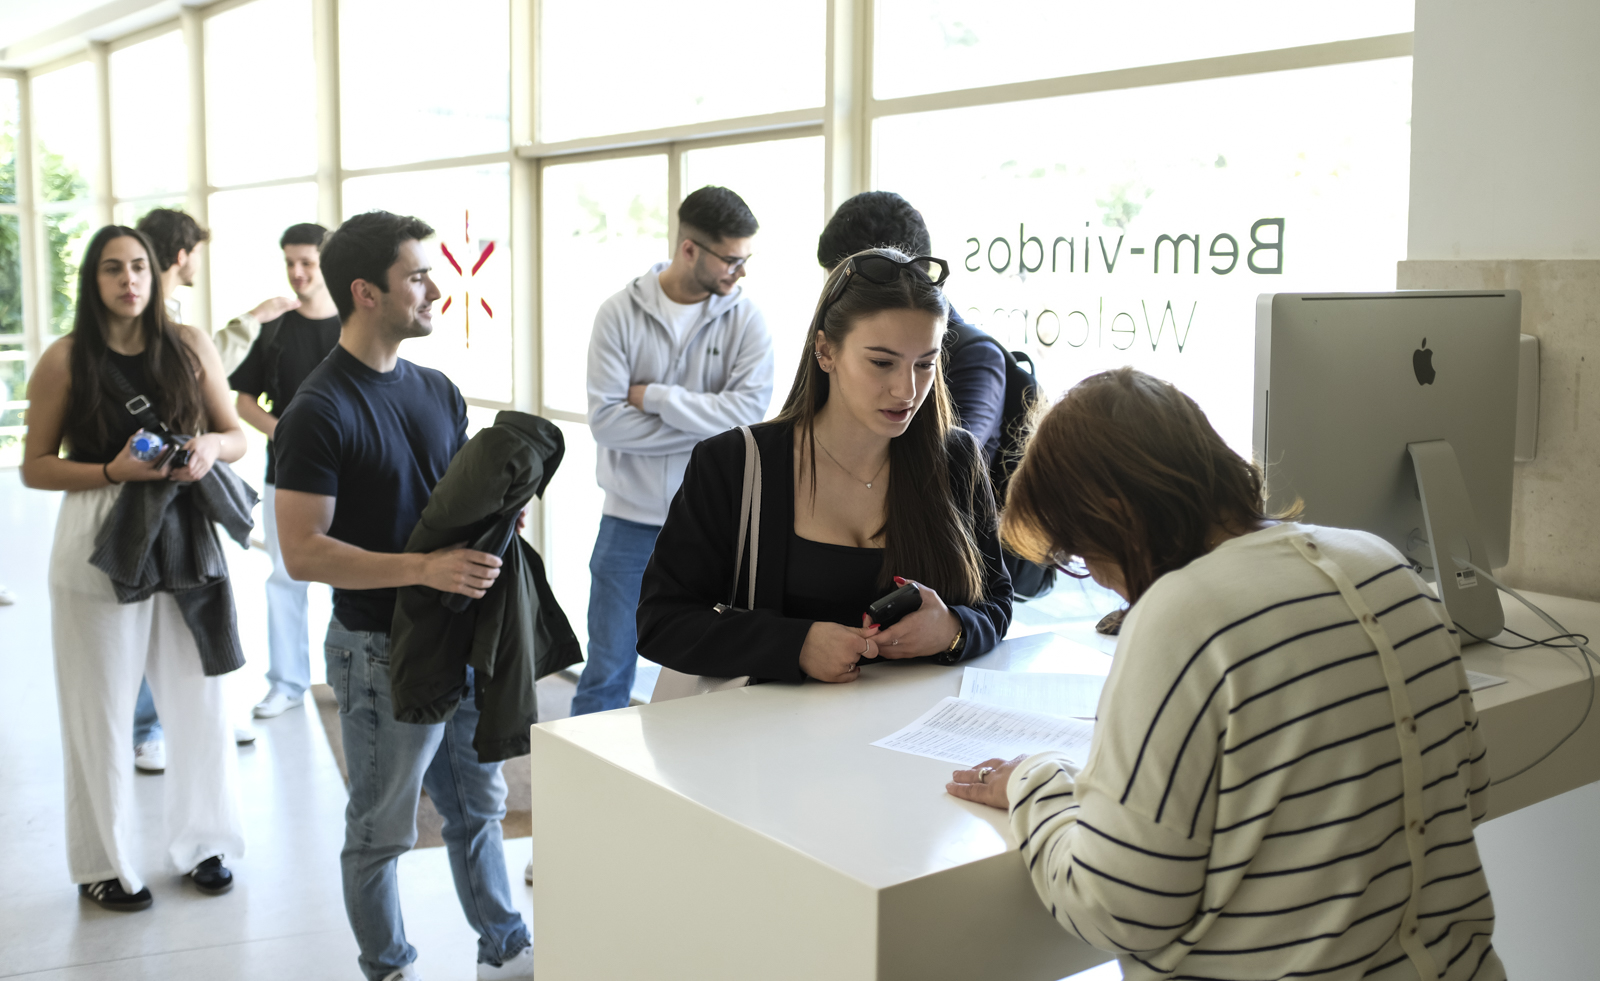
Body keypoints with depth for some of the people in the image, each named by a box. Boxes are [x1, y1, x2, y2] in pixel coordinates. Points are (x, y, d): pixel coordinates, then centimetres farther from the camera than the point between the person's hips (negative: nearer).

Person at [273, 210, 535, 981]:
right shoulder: (320, 411, -16)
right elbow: (302, 552, -20)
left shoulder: (436, 390, 7)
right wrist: (424, 567, -29)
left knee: (478, 804, 19)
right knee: (381, 830, 10)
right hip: (383, 649, -7)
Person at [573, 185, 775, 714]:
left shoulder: (746, 320, -1)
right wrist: (707, 424, -14)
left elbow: (751, 409, -15)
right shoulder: (619, 313, -4)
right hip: (630, 518, -1)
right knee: (607, 673, 7)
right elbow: (605, 420, -13)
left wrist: (653, 396, -14)